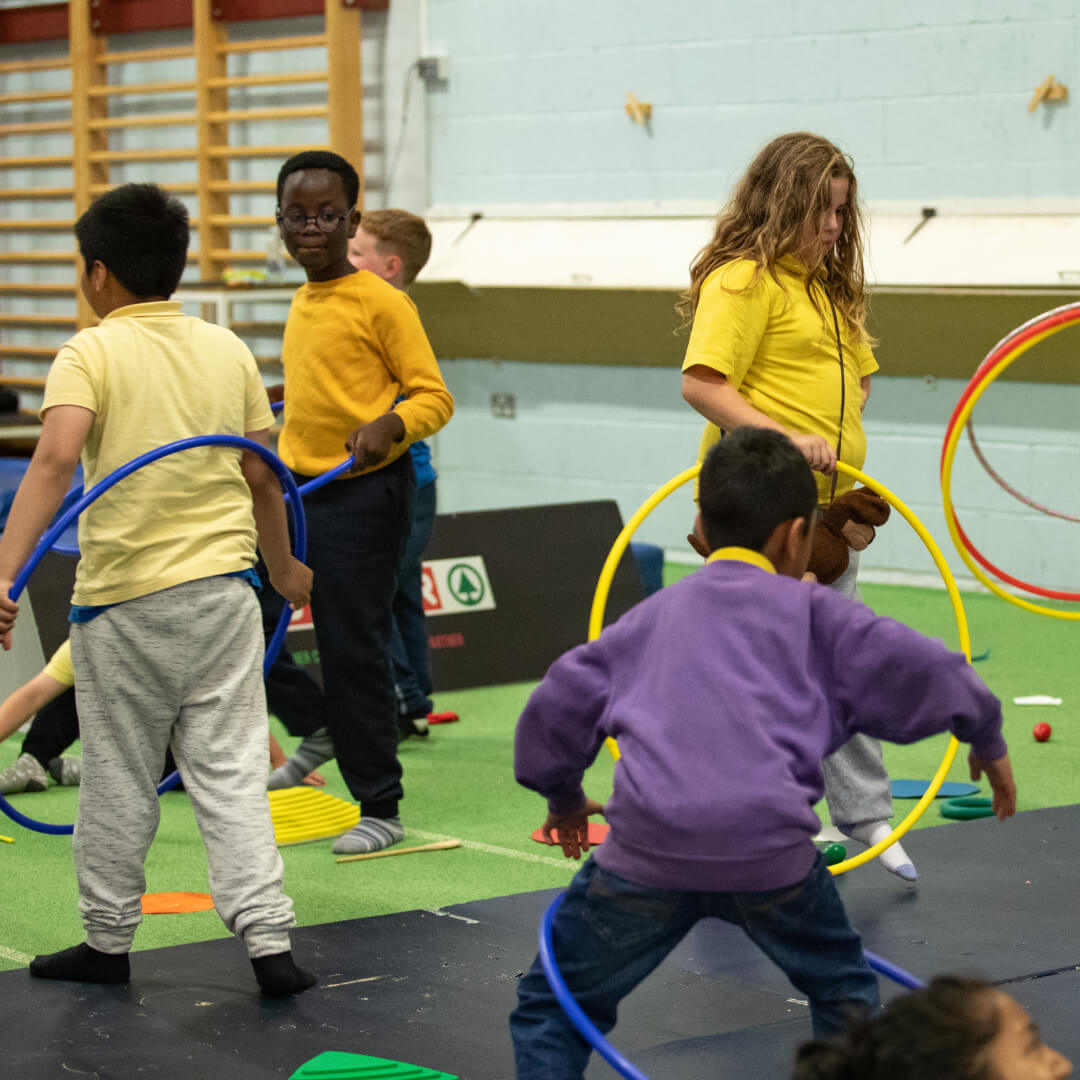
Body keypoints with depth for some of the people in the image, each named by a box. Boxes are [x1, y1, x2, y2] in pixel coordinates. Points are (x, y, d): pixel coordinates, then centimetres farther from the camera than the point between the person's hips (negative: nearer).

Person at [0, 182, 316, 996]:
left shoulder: (92, 354, -8)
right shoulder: (229, 351, 6)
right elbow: (262, 478, 12)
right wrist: (283, 568, 28)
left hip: (126, 601, -4)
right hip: (225, 587, 4)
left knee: (120, 782, 10)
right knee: (232, 773, 7)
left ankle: (108, 942, 22)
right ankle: (268, 938, 1)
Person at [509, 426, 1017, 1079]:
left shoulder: (655, 614, 22)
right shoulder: (810, 611, 14)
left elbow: (558, 705, 23)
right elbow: (919, 670, 7)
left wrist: (563, 796, 41)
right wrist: (987, 741, 24)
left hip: (650, 846, 1)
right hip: (770, 852, -1)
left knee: (552, 1008, 13)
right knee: (846, 998, 25)